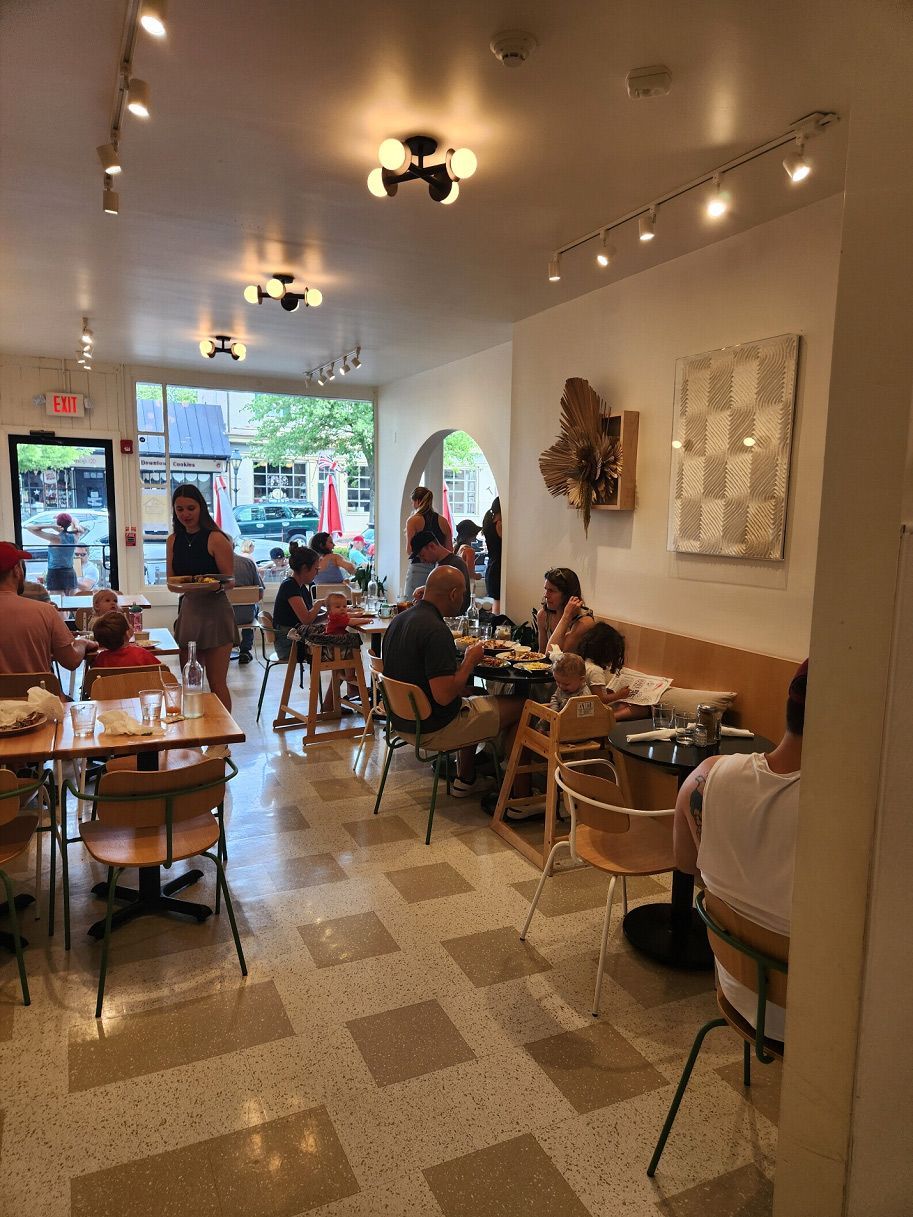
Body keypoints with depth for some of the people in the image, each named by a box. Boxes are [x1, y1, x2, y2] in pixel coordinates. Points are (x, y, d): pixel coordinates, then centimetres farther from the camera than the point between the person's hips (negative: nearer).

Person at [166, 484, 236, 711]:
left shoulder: (216, 539, -9)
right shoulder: (174, 540, 8)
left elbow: (229, 581, -9)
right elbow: (171, 582, 11)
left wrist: (215, 585, -30)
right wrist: (179, 586, -11)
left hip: (214, 612, -6)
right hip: (187, 610, 6)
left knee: (217, 683, -1)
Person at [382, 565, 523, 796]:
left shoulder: (399, 620, 3)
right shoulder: (436, 631, -26)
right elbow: (445, 696, -30)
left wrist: (464, 663, 10)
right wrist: (470, 660, -14)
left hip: (402, 722, 9)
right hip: (432, 729, -9)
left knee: (471, 701, 33)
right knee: (519, 705, 2)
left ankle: (465, 781, 37)